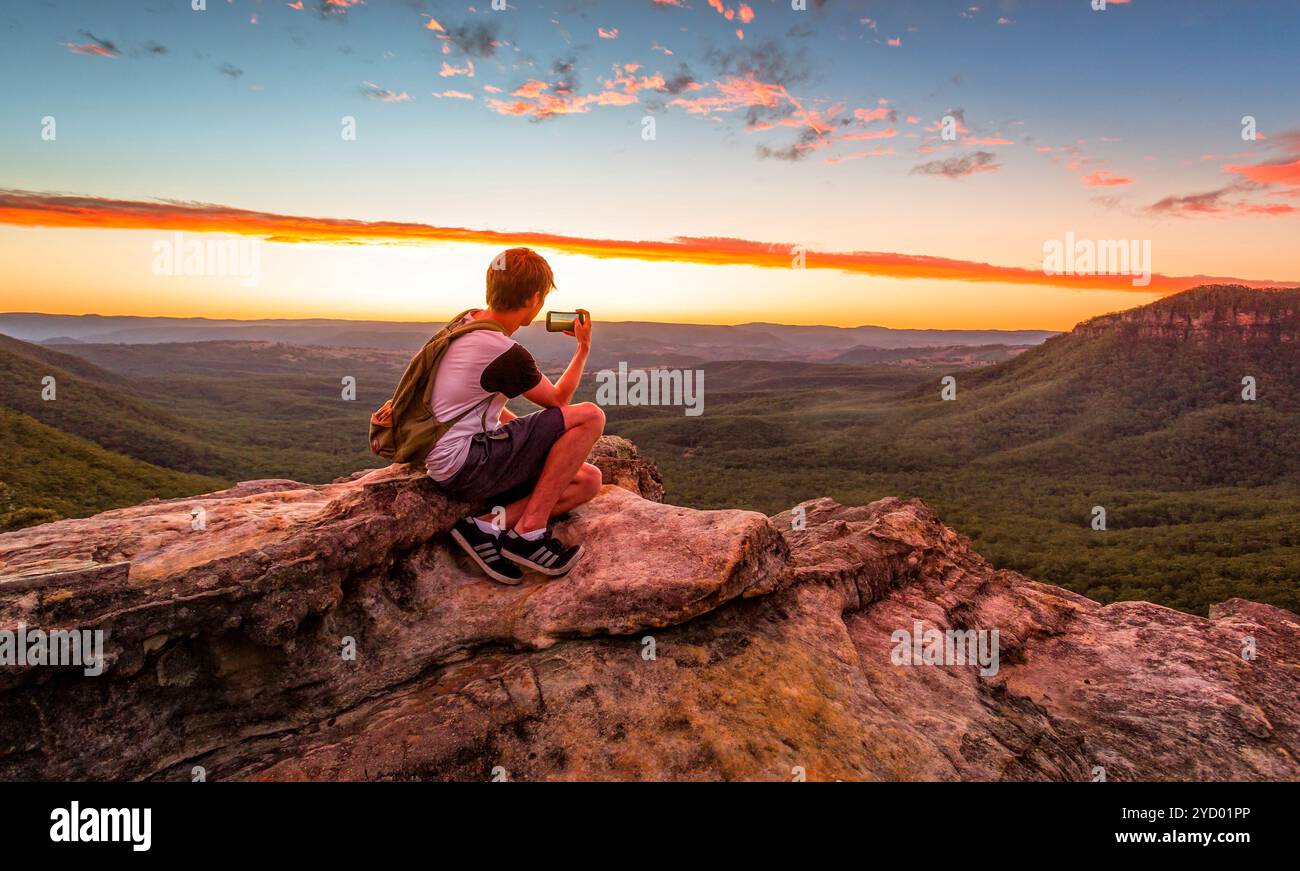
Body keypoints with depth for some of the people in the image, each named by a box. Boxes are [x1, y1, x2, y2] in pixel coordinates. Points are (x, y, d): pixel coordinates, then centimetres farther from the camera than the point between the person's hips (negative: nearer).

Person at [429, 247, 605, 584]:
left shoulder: (467, 322, 9)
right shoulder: (508, 355, -19)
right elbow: (557, 401, -1)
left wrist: (528, 437, 16)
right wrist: (583, 349, 11)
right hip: (465, 465, -9)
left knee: (589, 480, 6)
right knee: (590, 415, -15)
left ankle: (488, 525, -6)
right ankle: (530, 531, -11)